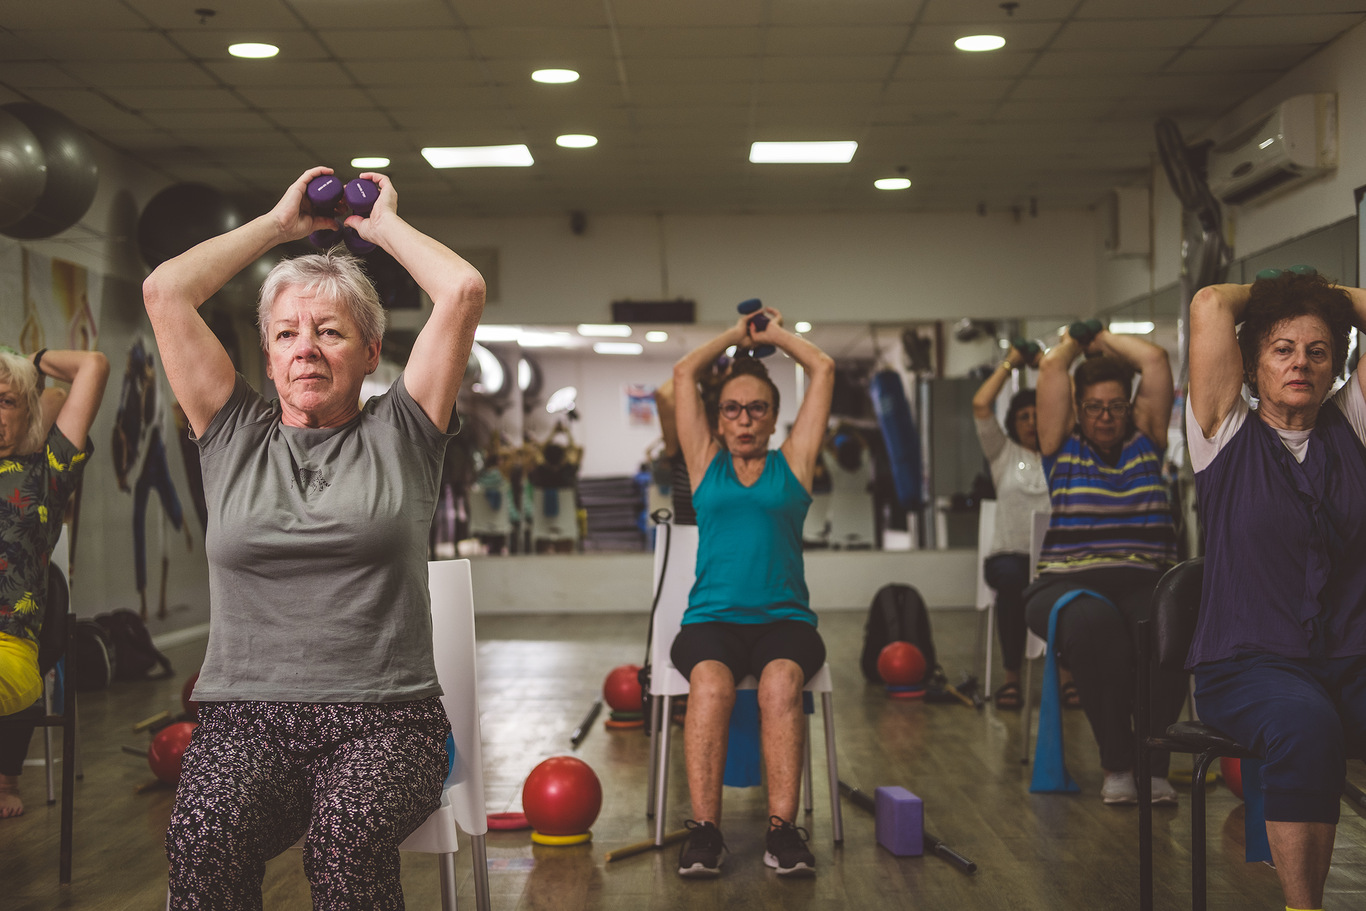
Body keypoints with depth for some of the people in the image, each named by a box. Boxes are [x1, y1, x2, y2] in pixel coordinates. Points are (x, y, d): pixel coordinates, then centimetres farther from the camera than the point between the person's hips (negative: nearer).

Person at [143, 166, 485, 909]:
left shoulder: (399, 436, 12)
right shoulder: (234, 436, 17)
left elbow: (464, 291, 3)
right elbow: (163, 291, 12)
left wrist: (385, 225, 19)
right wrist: (280, 223, 21)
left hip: (384, 719, -1)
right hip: (243, 717, 2)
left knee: (347, 836, -35)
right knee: (203, 834, -33)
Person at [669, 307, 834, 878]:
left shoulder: (792, 465, 17)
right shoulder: (706, 465, 19)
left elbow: (823, 370, 18)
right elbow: (684, 373, 20)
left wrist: (776, 336, 31)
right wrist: (736, 335, 32)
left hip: (785, 619, 0)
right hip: (711, 619, 0)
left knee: (780, 683, -33)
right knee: (710, 683, -33)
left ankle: (782, 827, -38)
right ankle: (704, 830, -36)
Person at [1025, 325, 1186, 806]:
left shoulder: (1146, 441, 18)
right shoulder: (1064, 446, 14)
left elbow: (1155, 359, 13)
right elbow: (1052, 366, 8)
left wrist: (1104, 339, 26)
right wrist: (1073, 341, 28)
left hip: (1145, 583, 2)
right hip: (1068, 582, -1)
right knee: (1094, 622, -38)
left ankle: (1154, 763, -18)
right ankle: (1116, 765, -23)